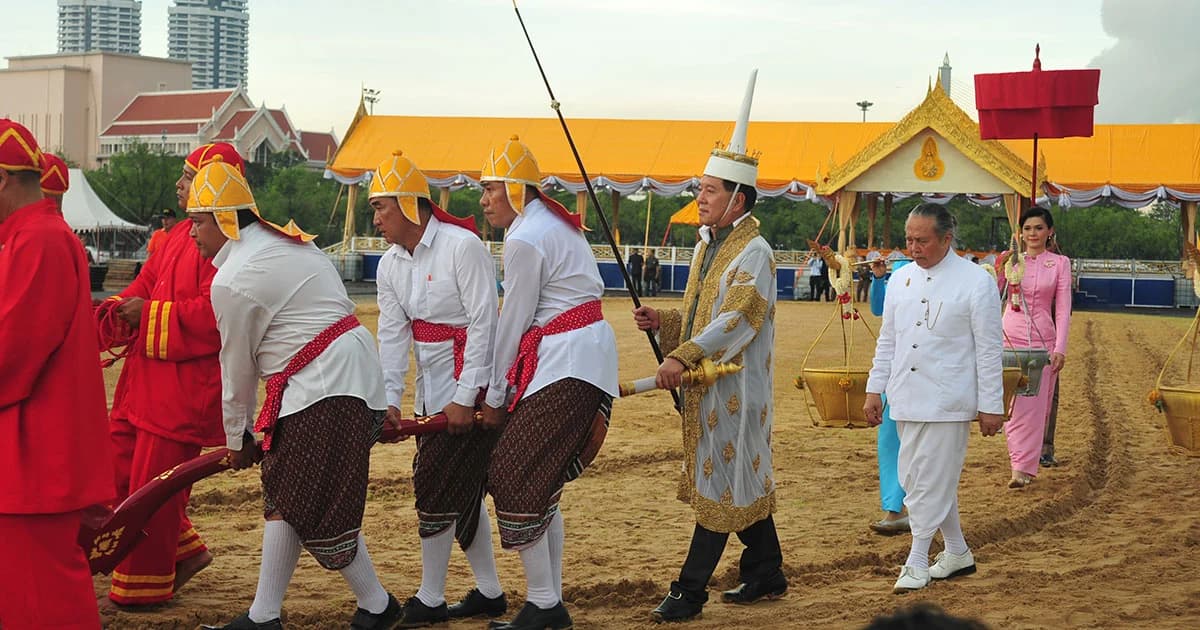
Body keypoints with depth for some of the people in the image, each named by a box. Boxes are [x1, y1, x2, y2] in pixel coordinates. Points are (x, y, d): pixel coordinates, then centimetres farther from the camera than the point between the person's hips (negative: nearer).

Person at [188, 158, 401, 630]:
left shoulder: (231, 281, -12)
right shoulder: (284, 241, 16)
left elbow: (237, 368, -3)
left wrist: (237, 438, 11)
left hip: (324, 387, -10)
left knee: (320, 510, -1)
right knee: (283, 496, 13)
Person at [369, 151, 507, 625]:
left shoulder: (463, 246, -17)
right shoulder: (390, 265, 6)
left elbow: (483, 324, -18)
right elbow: (393, 336, 2)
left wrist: (465, 399, -20)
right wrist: (388, 400, -10)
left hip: (472, 385, -8)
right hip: (431, 389, 8)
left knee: (437, 485, -6)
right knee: (459, 488, 12)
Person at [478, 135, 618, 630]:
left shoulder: (524, 239, -14)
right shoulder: (554, 222, 17)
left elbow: (513, 322, -10)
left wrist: (494, 396, -1)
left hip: (563, 363, -10)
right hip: (589, 354, 10)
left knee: (514, 479, -6)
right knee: (542, 485, 13)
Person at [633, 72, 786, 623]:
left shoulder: (753, 253, -15)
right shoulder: (707, 245, 13)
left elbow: (736, 320, -27)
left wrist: (682, 357, -34)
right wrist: (663, 322, 2)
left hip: (735, 385, -9)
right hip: (706, 382, 9)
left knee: (721, 482, -5)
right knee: (742, 480, 14)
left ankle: (690, 592, -2)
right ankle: (766, 575, 25)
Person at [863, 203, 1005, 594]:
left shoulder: (975, 281, -6)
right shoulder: (900, 279, 10)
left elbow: (989, 349, -6)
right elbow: (887, 340, 17)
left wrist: (990, 406, -7)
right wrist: (875, 390, 13)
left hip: (947, 401, -6)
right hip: (906, 397, 6)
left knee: (931, 481, -5)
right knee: (914, 479, 10)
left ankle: (917, 563, 5)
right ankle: (957, 553, 24)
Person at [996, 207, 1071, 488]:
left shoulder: (1060, 263, 5)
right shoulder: (1010, 259, 7)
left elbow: (1063, 307, 1)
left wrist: (1060, 348, -7)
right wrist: (999, 269, -13)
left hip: (1043, 341, -1)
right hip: (1010, 338, 1)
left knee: (1034, 406, -4)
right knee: (1013, 404, -1)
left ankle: (1024, 469, -2)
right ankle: (1020, 464, 10)